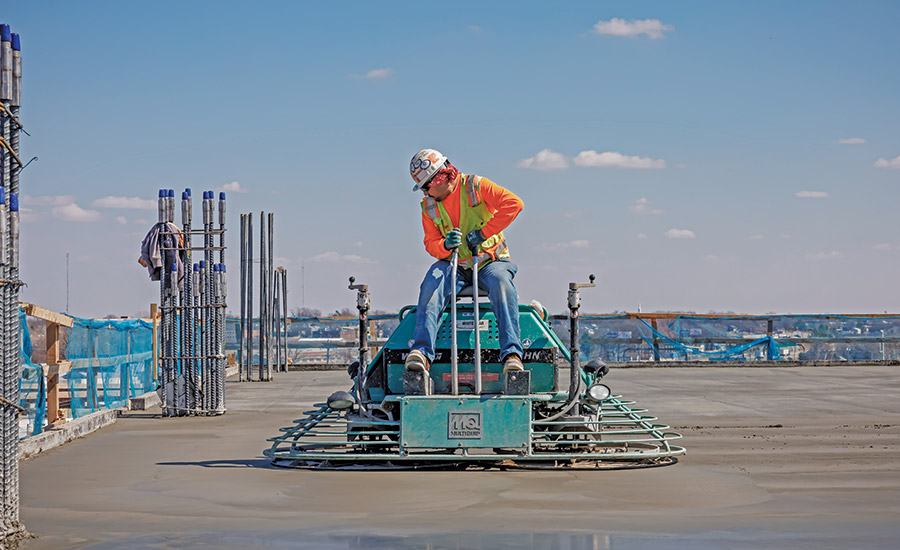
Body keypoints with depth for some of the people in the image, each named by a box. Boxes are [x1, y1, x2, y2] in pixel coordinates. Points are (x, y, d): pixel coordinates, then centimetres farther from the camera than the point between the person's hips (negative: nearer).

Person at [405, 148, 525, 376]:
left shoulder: (475, 186, -6)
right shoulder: (428, 207, 8)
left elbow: (514, 203, -18)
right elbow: (431, 244, 4)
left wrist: (482, 233, -21)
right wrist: (445, 246, -21)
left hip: (490, 261, -3)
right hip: (456, 267, 3)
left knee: (500, 281, -37)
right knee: (433, 281, -30)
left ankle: (511, 354, -44)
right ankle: (422, 352, -40)